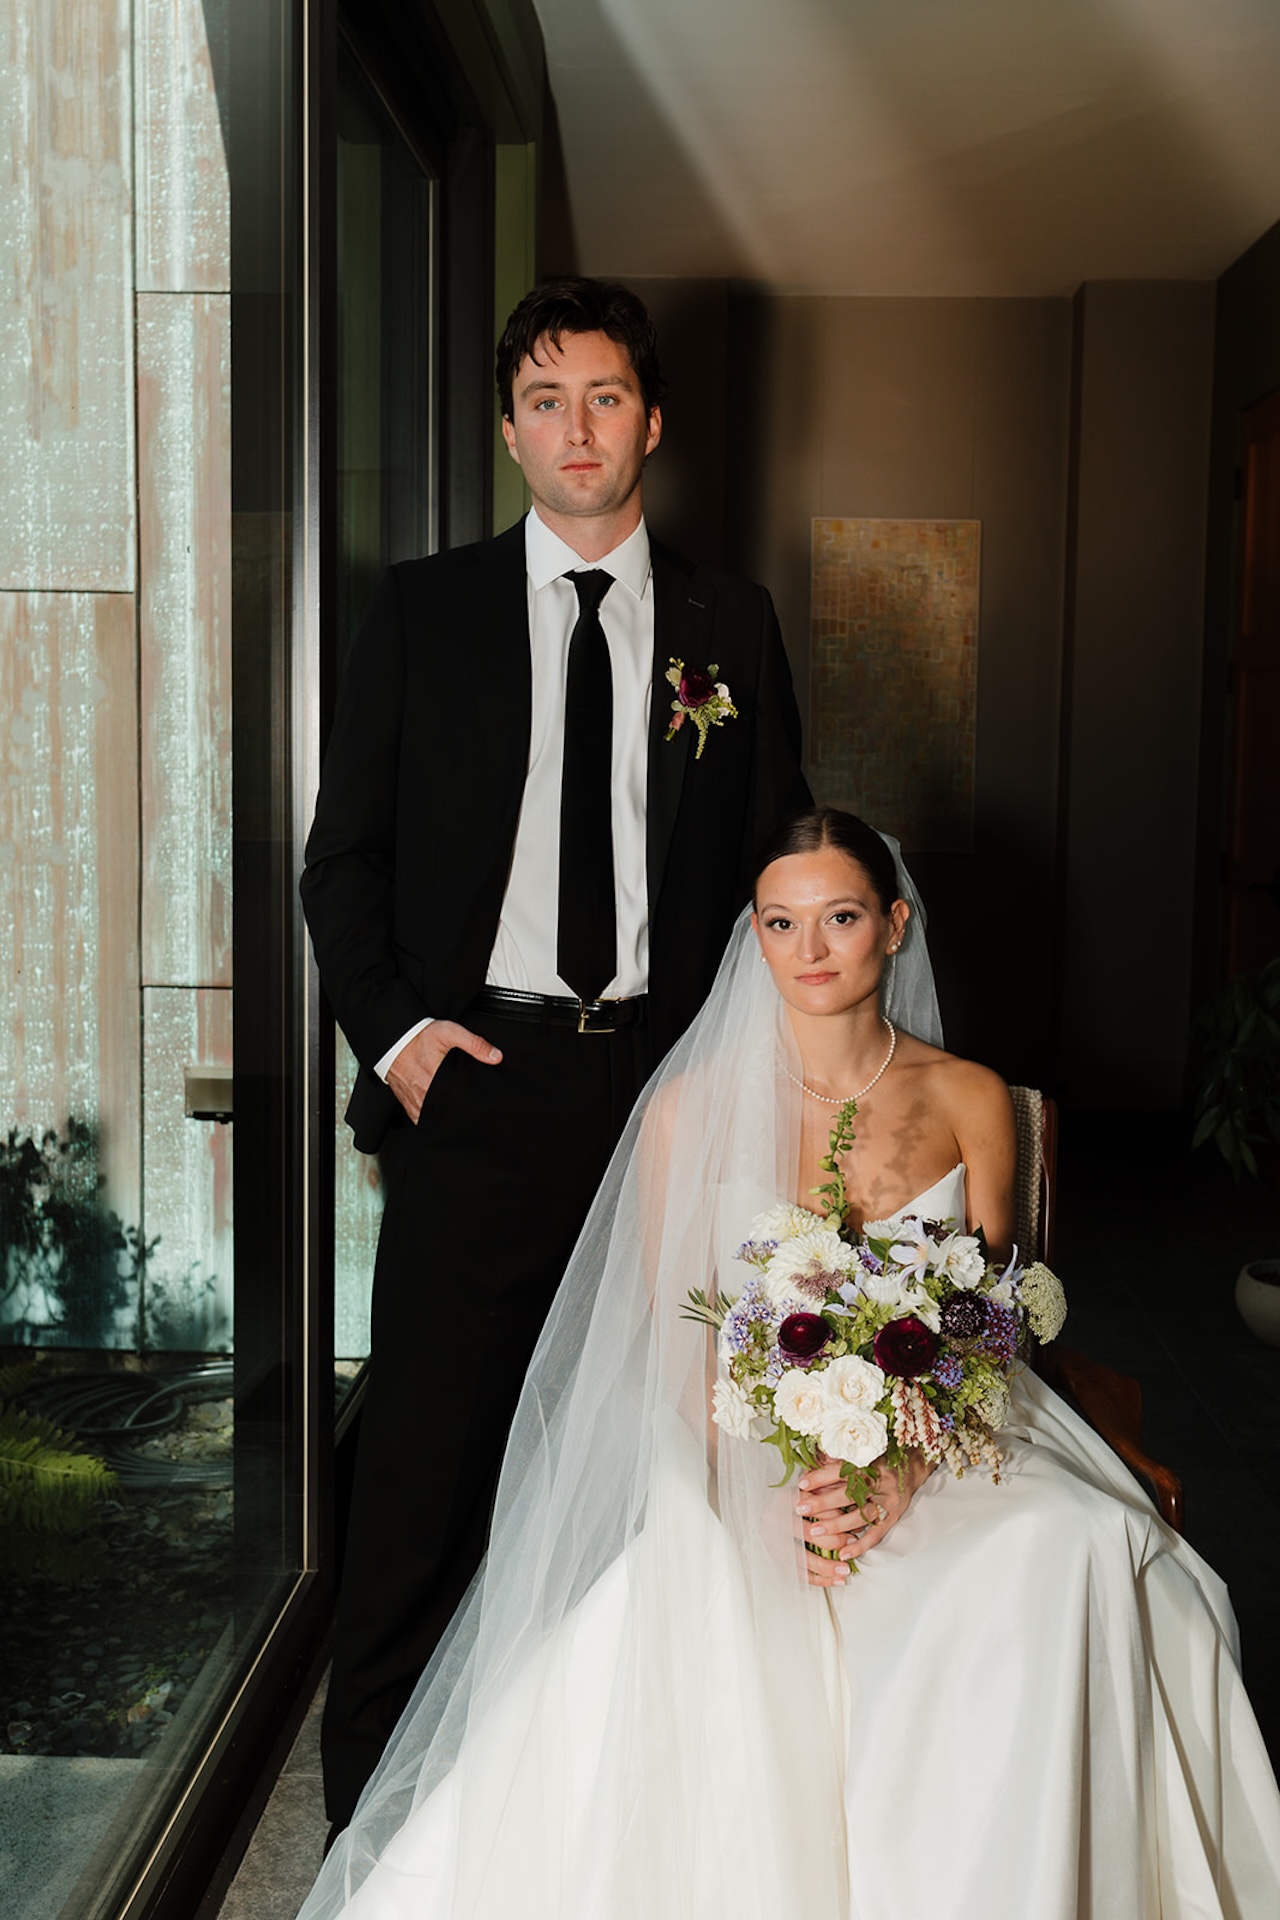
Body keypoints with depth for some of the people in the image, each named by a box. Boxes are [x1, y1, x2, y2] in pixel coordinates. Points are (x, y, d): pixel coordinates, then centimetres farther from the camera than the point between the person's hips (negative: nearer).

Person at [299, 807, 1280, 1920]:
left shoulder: (970, 1101, 4)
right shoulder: (693, 1105, -1)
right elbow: (672, 1338, -1)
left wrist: (900, 1471, -17)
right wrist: (769, 1483, -17)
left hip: (933, 1445, 2)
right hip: (740, 1449, -1)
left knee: (1078, 1551, -29)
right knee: (684, 1594, -34)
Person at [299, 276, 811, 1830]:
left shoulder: (731, 624, 10)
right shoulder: (421, 610, 7)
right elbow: (342, 855, 7)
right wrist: (390, 1027, -7)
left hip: (669, 1077, 1)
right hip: (474, 1078, -1)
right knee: (430, 1441, 3)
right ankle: (374, 1789, 21)